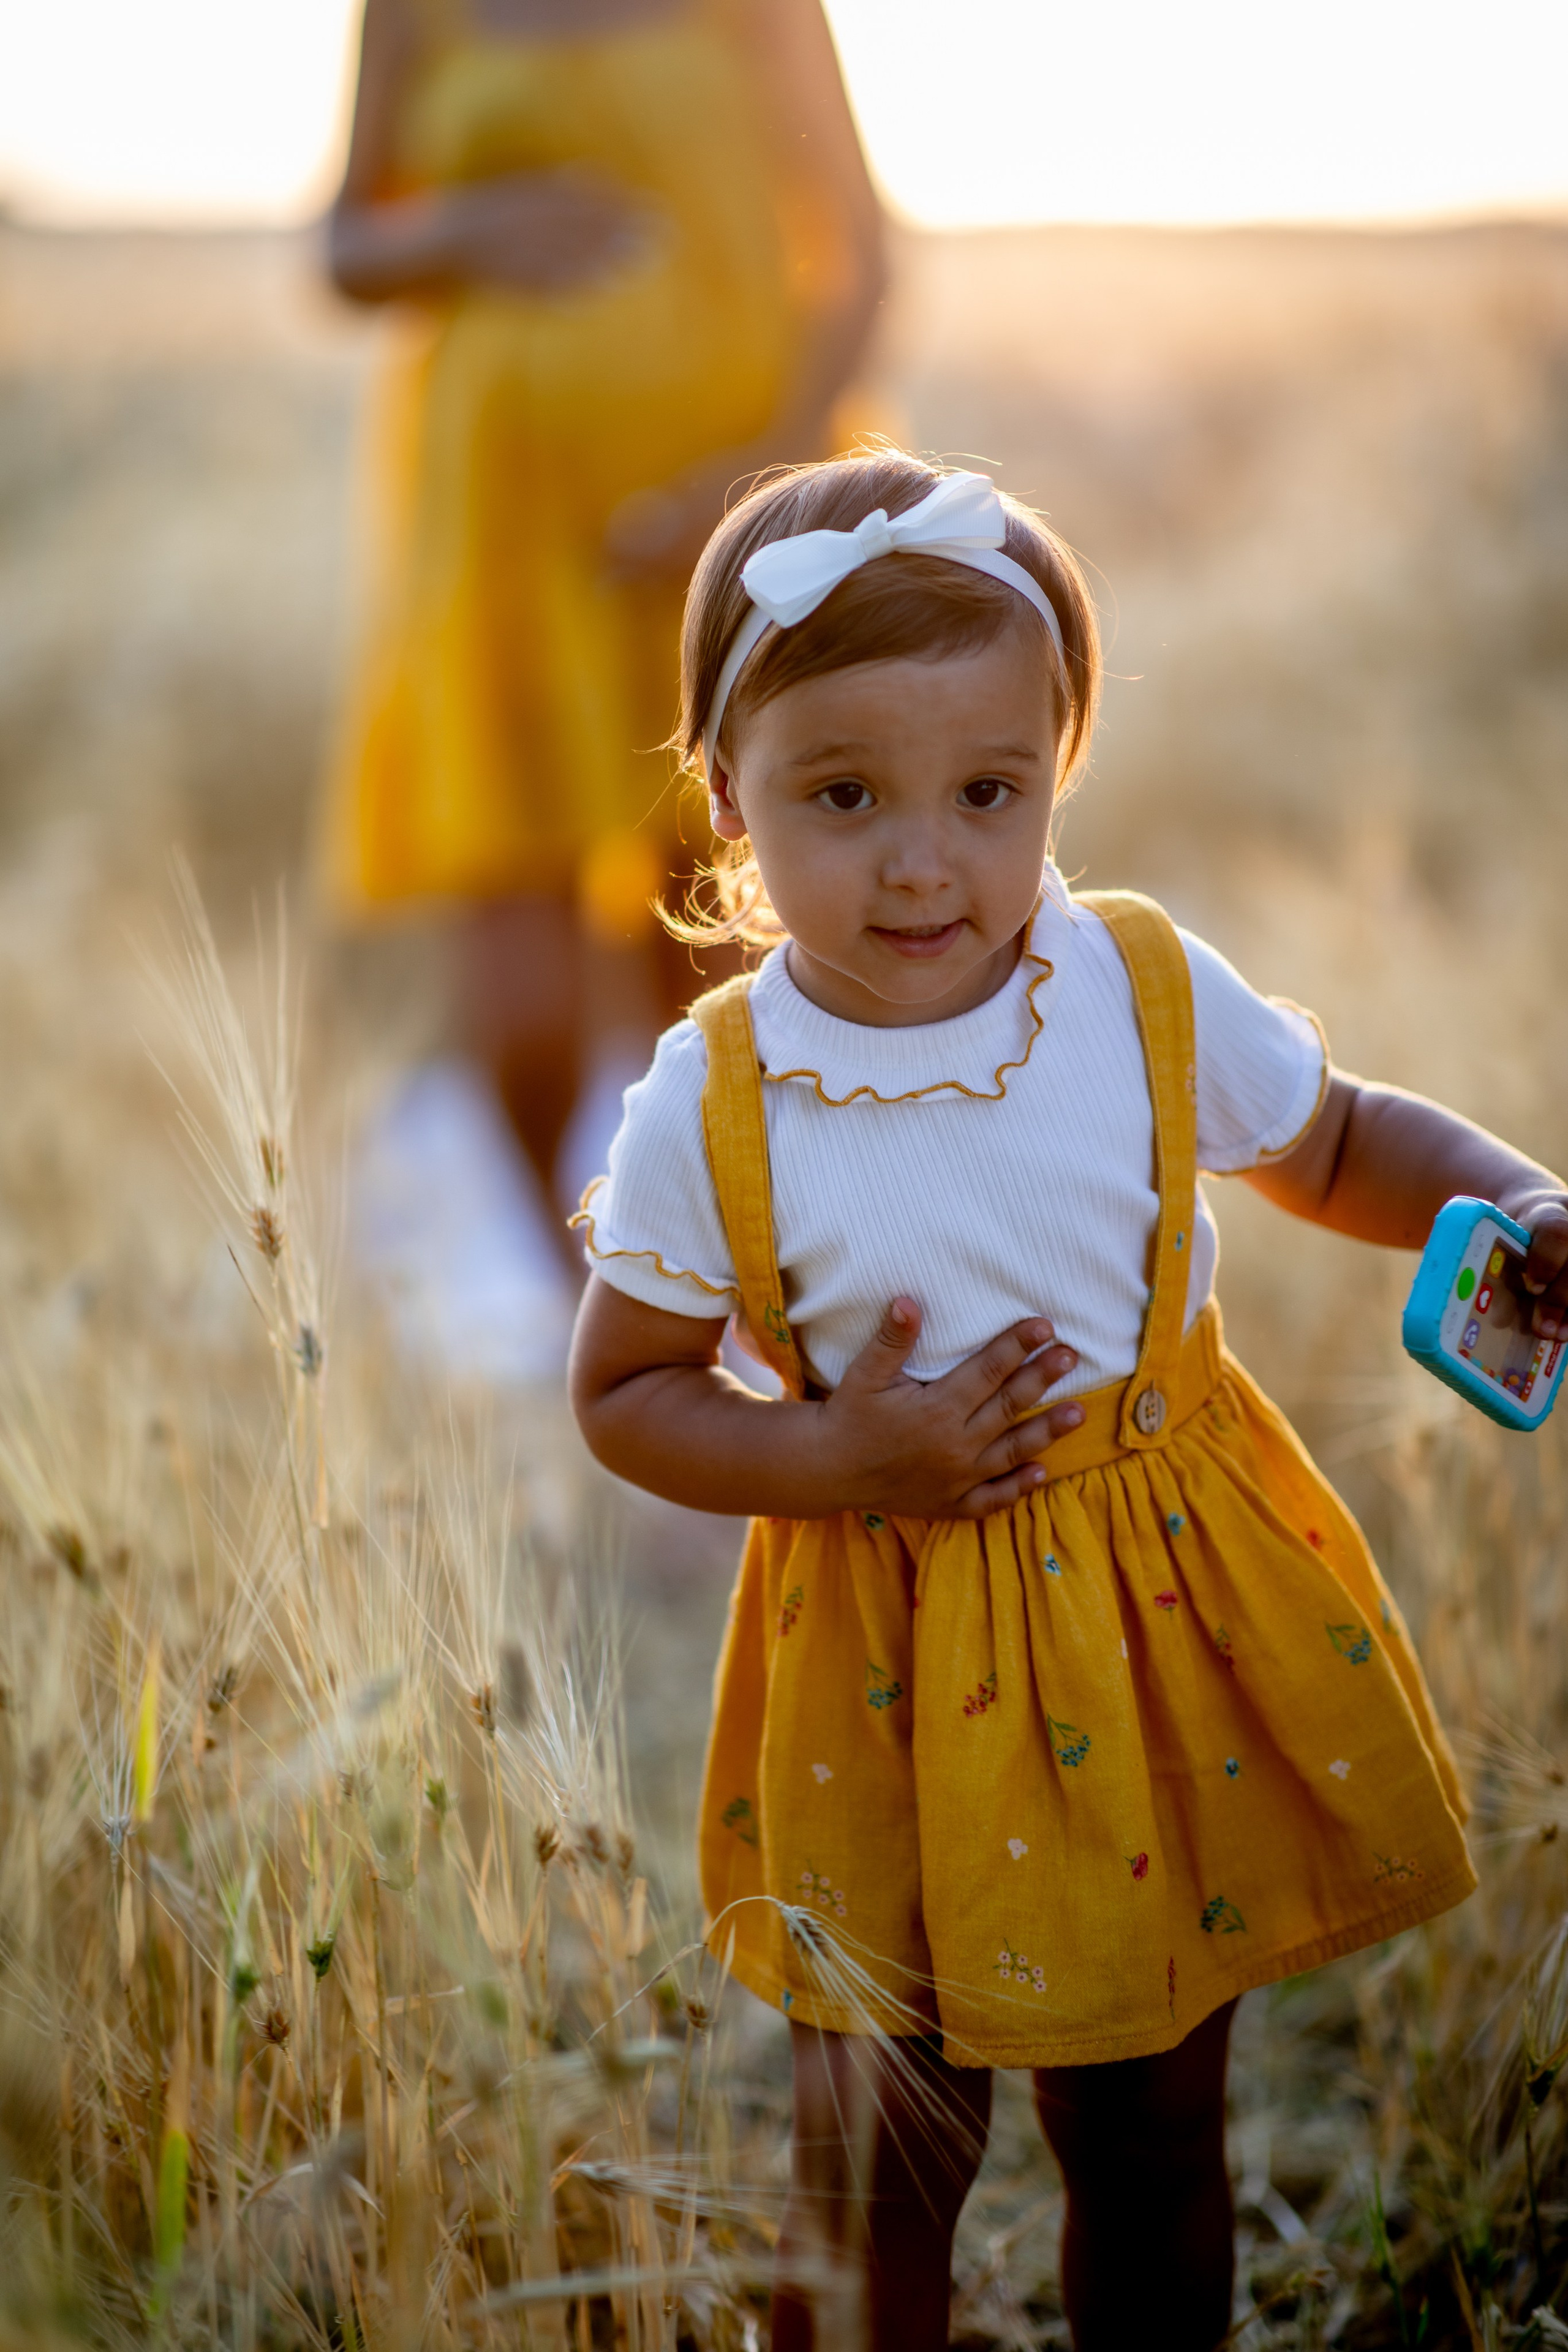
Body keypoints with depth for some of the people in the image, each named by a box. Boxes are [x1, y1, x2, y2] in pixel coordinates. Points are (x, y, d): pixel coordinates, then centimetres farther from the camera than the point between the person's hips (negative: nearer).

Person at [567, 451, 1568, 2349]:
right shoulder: (714, 1107, -15)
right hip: (899, 1662, -1)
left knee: (1155, 2138, 19)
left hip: (1173, 1622, 2)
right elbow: (621, 1394, -4)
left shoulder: (1156, 994, -11)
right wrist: (839, 1457, -20)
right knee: (876, 2175, 15)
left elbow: (1340, 1146, 6)